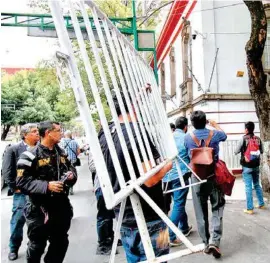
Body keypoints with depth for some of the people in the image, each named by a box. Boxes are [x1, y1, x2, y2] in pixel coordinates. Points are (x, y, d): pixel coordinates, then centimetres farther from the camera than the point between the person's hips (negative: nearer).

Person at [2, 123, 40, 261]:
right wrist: (15, 188, -9)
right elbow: (7, 172, -6)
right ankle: (14, 248, 24)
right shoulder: (13, 150, -4)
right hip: (22, 192, -3)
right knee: (18, 219, 4)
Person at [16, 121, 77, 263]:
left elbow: (71, 168, 20)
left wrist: (72, 175, -4)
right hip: (39, 209, -6)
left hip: (61, 206, 6)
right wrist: (46, 186, -26)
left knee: (61, 243, 18)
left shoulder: (61, 153, 9)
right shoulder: (30, 155, -14)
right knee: (37, 245, 11)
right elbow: (22, 182, -18)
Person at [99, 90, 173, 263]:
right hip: (148, 221, -7)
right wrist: (168, 165, -8)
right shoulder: (137, 133, -22)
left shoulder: (104, 135, 2)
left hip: (124, 219, 8)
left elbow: (124, 111, 24)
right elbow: (150, 179, -27)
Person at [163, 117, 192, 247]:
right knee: (178, 205, -2)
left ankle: (184, 228, 35)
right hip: (180, 175, -6)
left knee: (178, 202, 21)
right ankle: (170, 237, -5)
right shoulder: (186, 138, -5)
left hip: (167, 175, 6)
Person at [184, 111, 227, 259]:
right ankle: (214, 241, -5)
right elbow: (224, 135, 20)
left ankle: (206, 243, 17)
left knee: (200, 212, 10)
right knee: (217, 208, 8)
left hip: (197, 177, 0)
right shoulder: (215, 134, -4)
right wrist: (214, 124, 36)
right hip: (214, 175, 0)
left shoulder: (187, 138, -5)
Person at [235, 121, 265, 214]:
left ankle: (250, 208, 1)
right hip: (256, 166, 5)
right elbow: (262, 151, 12)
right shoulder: (258, 139, 1)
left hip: (247, 166, -5)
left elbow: (236, 152, -7)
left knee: (248, 187, -2)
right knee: (257, 185, 19)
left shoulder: (243, 139, -12)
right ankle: (261, 204, 29)